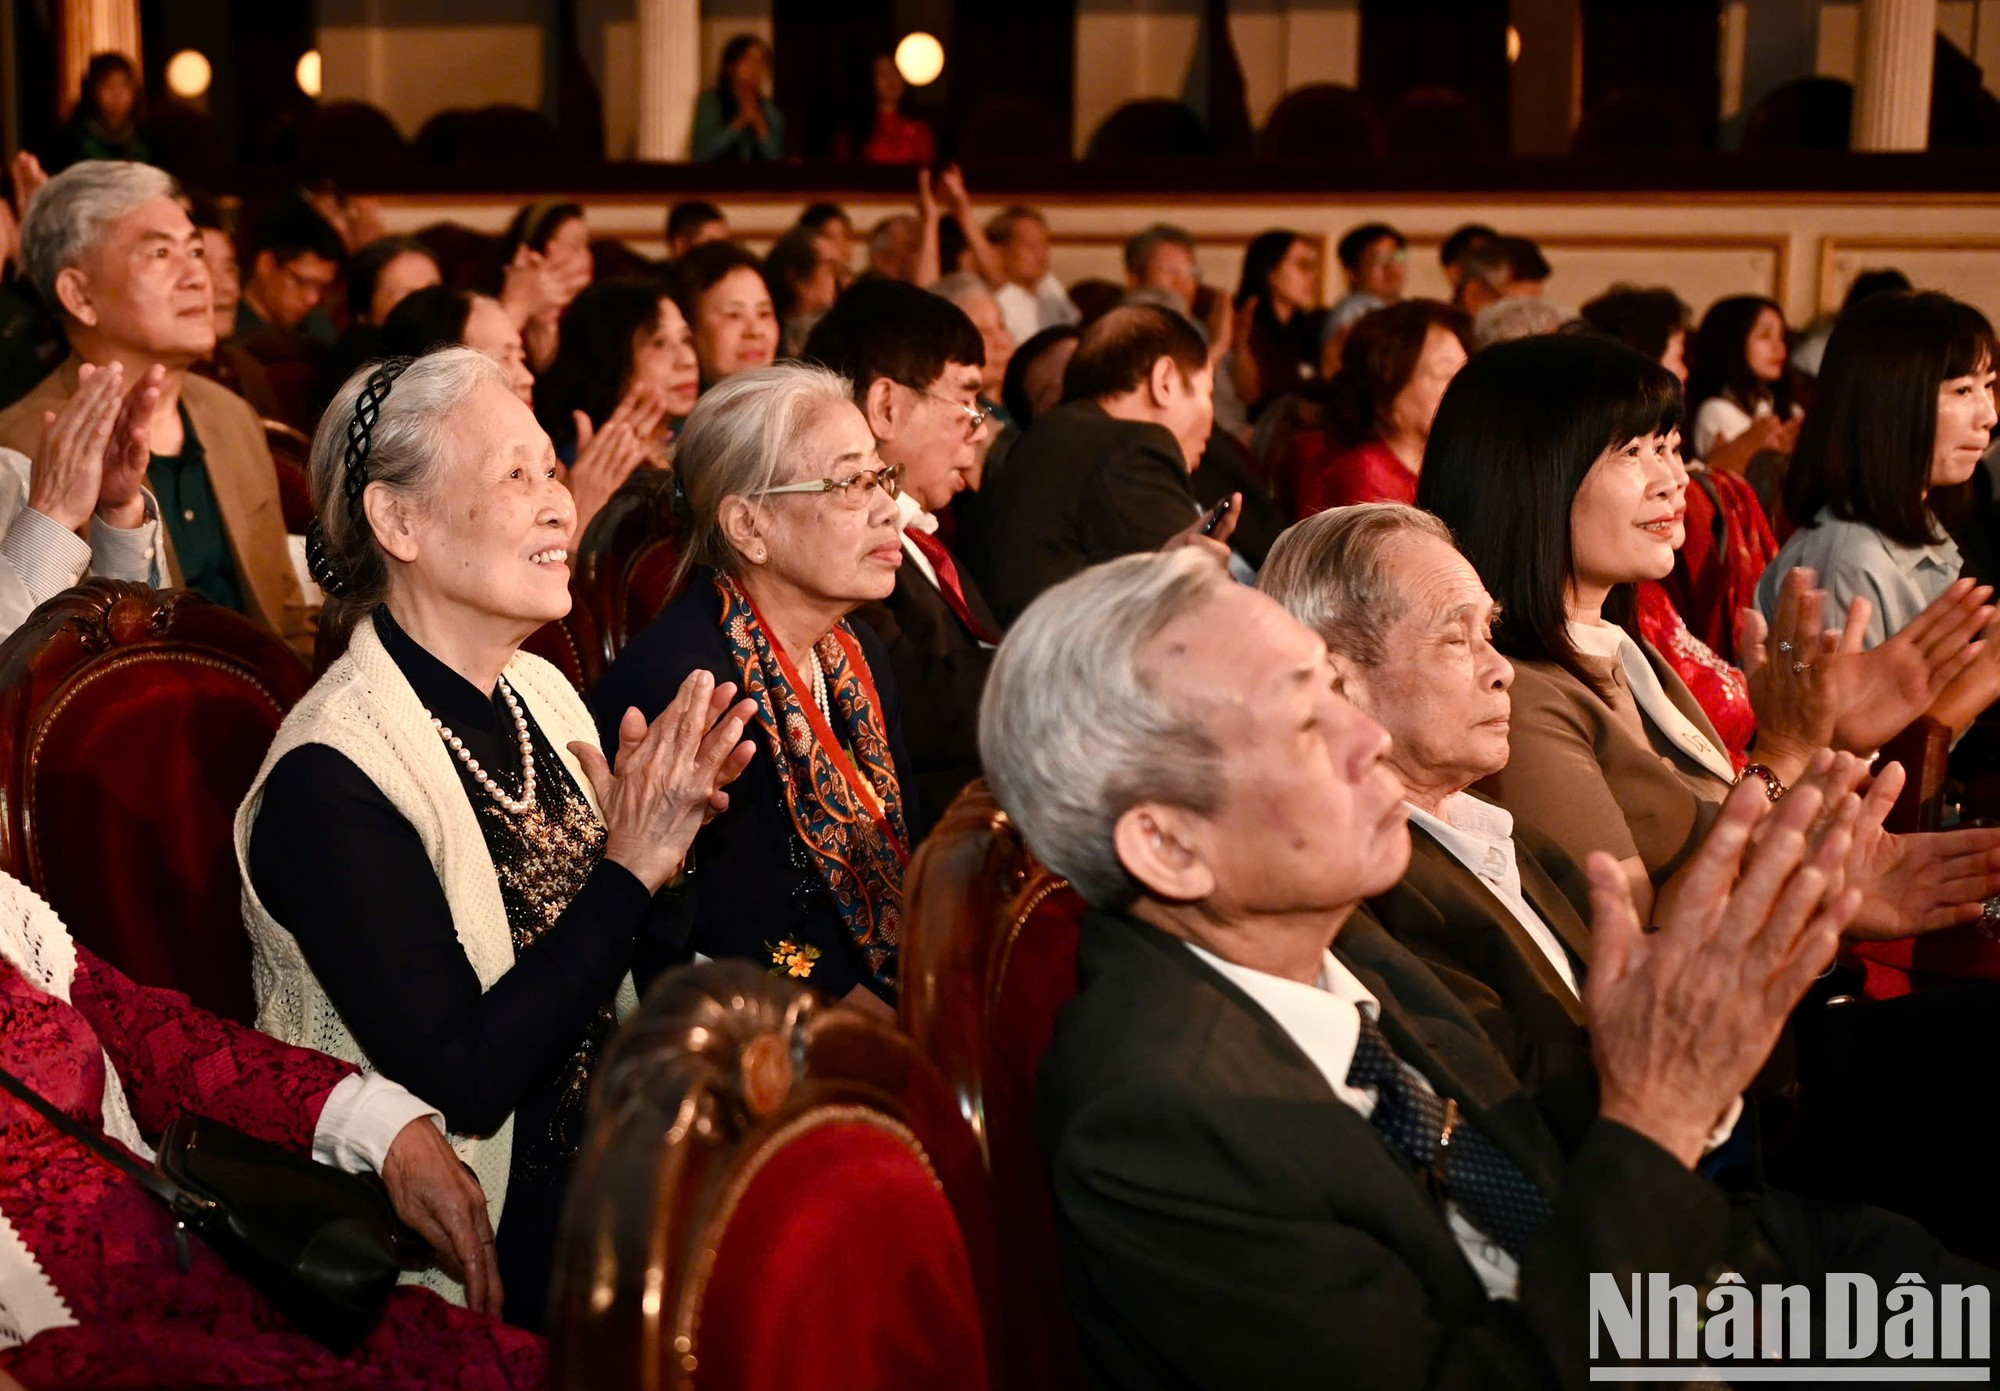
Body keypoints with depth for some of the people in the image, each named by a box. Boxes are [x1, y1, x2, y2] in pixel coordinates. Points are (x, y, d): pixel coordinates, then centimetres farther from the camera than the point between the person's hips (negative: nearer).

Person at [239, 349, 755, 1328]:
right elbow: (460, 1082, -19)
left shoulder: (542, 694, 4)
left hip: (611, 1175, 7)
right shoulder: (329, 777, -17)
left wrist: (663, 841, -9)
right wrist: (626, 872, -19)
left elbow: (638, 989, 10)